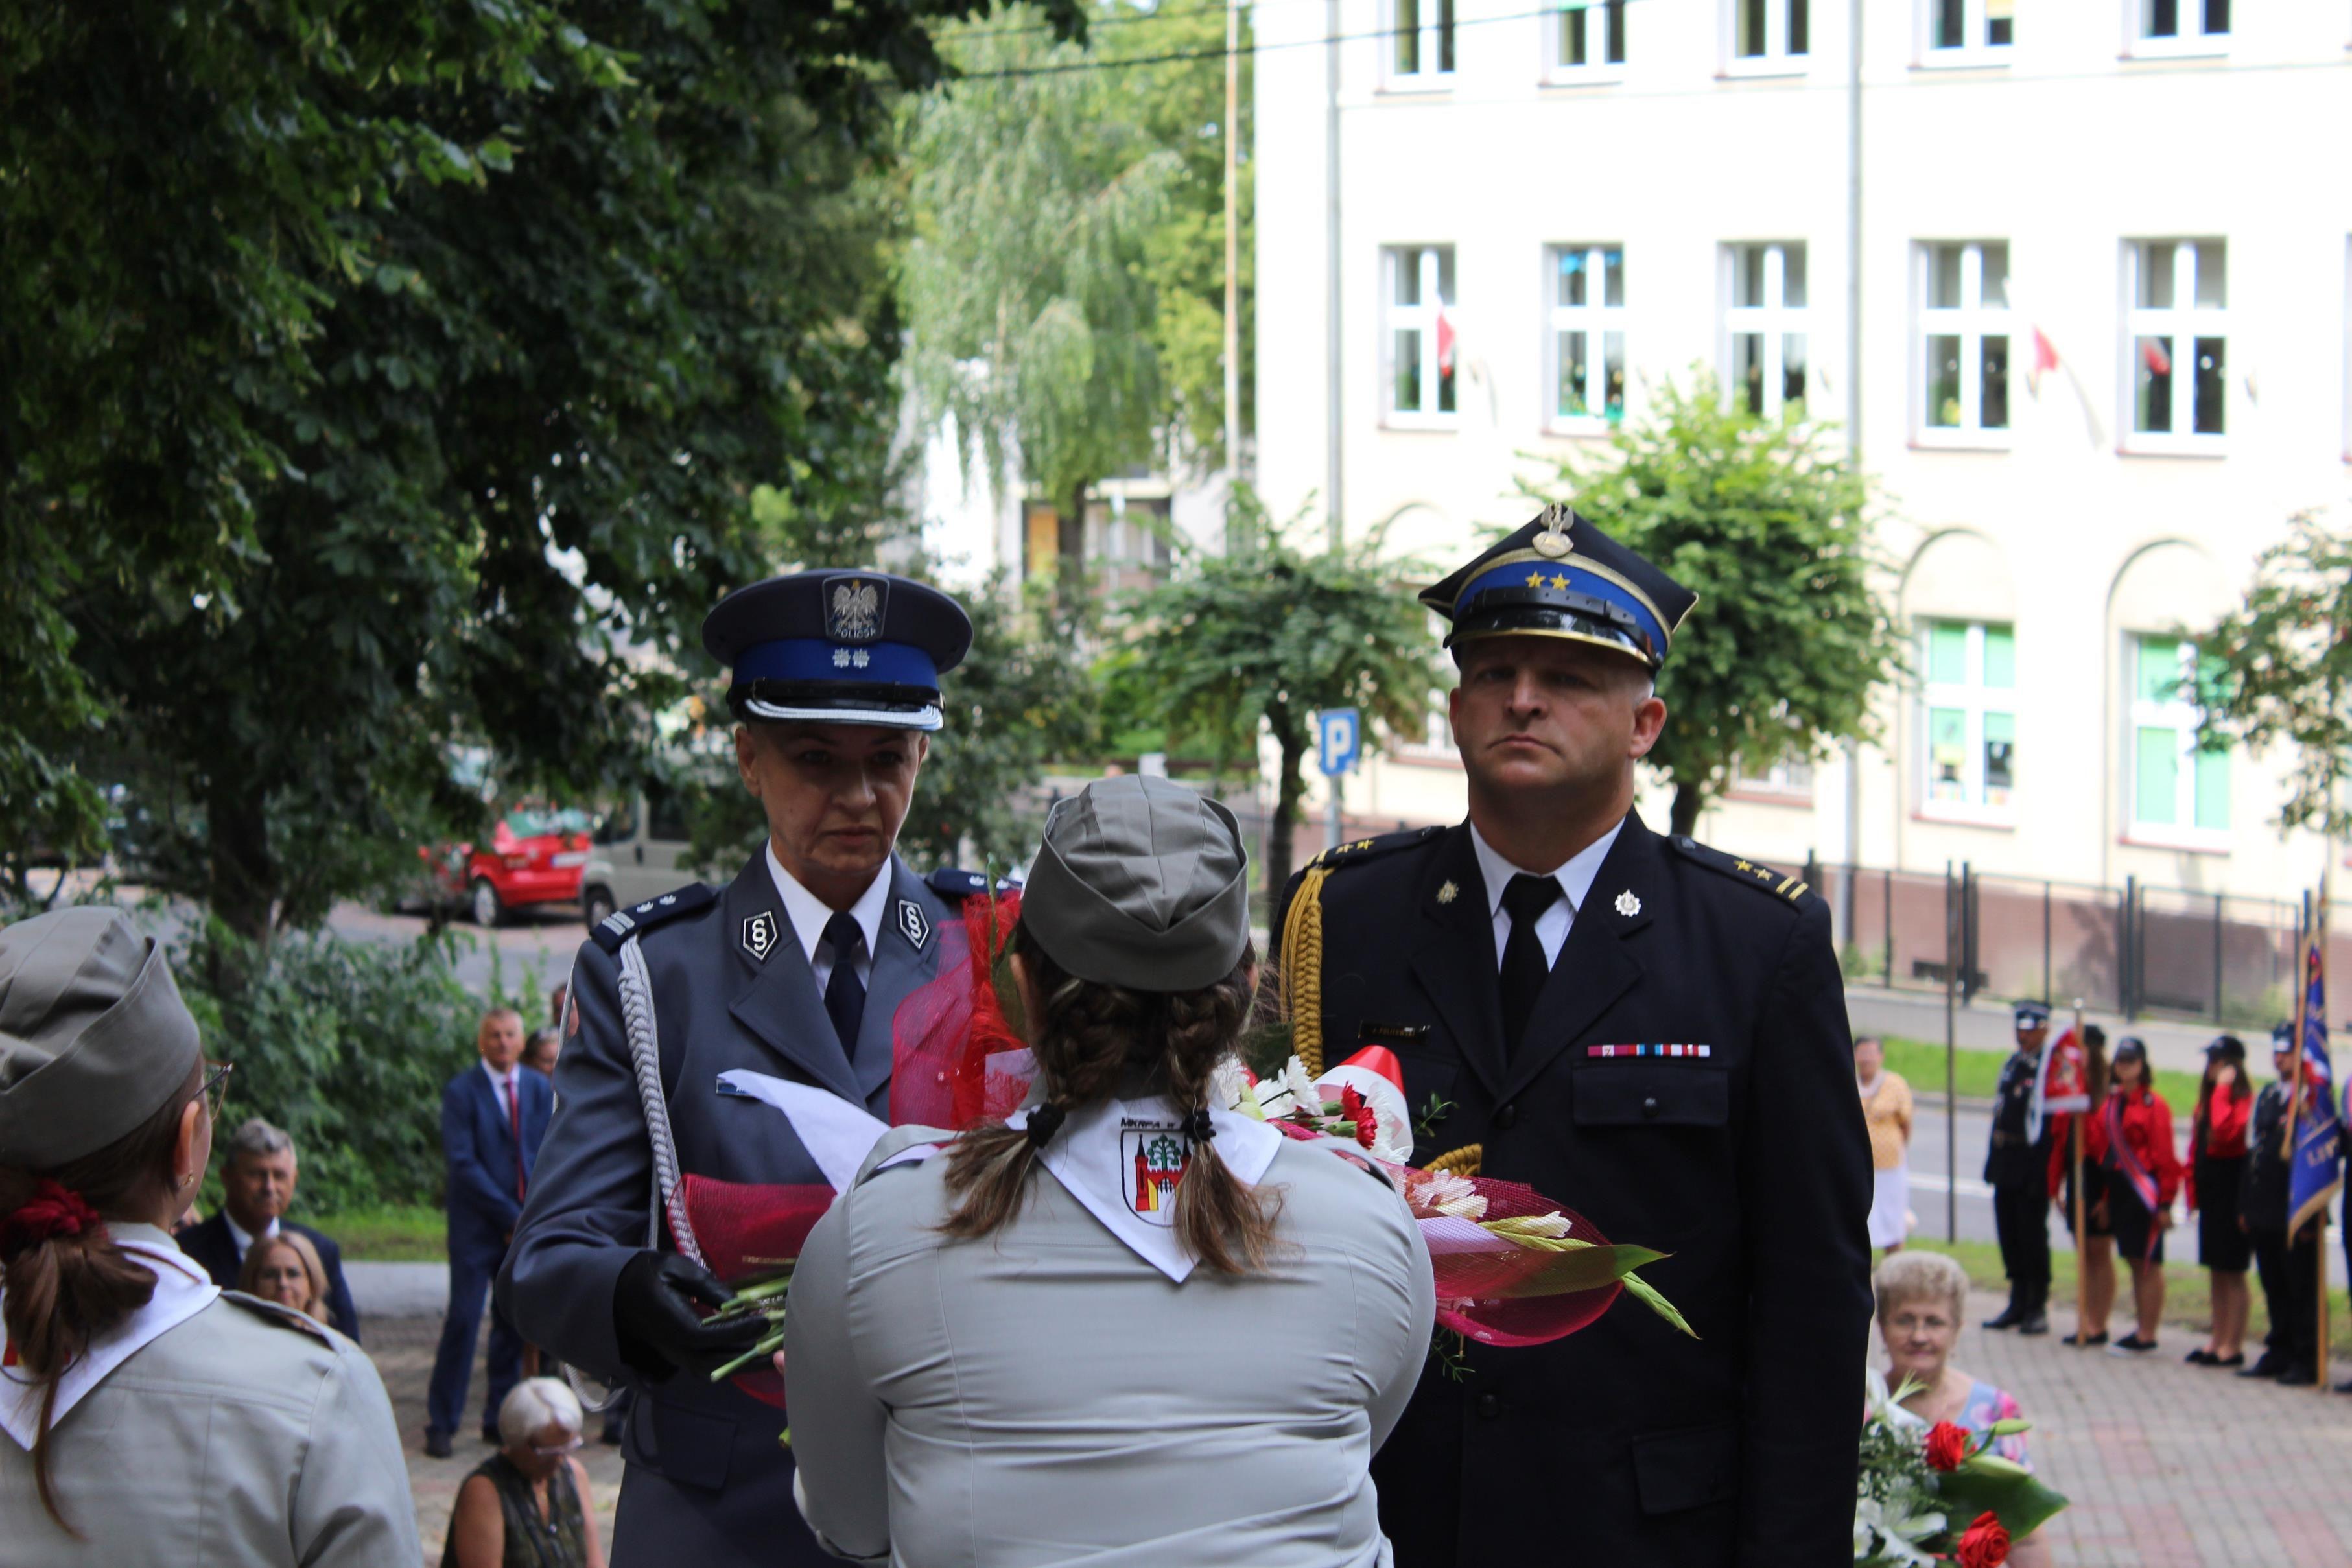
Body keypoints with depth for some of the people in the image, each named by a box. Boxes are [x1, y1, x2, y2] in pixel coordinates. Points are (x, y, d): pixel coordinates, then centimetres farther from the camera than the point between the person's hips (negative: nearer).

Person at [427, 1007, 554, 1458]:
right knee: (463, 1319, -7)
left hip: (526, 1224, 4)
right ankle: (441, 1424, -1)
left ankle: (499, 1420, 14)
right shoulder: (461, 1093, -5)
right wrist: (512, 1217, -14)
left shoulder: (541, 1090, 10)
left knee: (515, 1322, 5)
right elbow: (463, 1164, -11)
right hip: (478, 1226, -4)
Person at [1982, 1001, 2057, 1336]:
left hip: (2035, 1166, -8)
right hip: (2007, 1164, 8)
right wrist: (1994, 1163, 16)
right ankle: (2018, 1304, 20)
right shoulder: (2012, 1064, 16)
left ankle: (2038, 1308, 6)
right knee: (2009, 1236, 11)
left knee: (2033, 1235, -2)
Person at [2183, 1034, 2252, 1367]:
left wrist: (2223, 1089, -22)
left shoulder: (2246, 1101, -13)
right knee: (2217, 1273, 14)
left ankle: (2232, 1347, 2)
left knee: (2232, 1273, -2)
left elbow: (2225, 1133, -30)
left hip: (2232, 1193, -8)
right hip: (2210, 1195, 8)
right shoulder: (2206, 1099, 12)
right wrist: (2193, 1194, 12)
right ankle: (2217, 1341, 20)